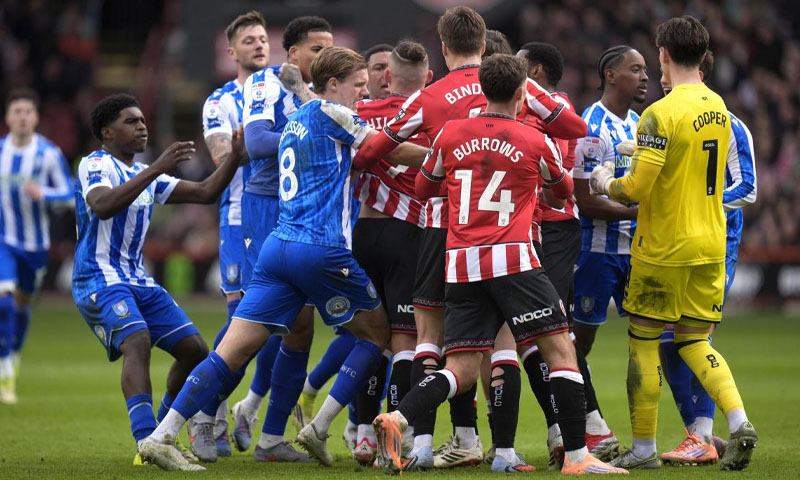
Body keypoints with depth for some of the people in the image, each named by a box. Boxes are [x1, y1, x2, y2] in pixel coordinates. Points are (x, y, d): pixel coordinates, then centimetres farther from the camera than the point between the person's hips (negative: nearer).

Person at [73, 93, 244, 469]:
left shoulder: (146, 175, 18)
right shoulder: (95, 165, -7)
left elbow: (205, 193, 18)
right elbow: (103, 205, -29)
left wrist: (235, 156, 3)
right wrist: (156, 170, -32)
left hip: (138, 281, 9)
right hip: (99, 279, -9)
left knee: (194, 350, 5)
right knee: (138, 341, -31)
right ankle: (148, 442, -44)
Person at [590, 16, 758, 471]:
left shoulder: (661, 113, -17)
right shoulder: (718, 108, 6)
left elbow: (638, 188, -20)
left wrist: (606, 183, 1)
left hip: (663, 247, -6)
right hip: (711, 244, 7)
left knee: (643, 341, 6)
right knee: (694, 341, 14)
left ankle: (644, 447, 10)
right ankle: (740, 422, -7)